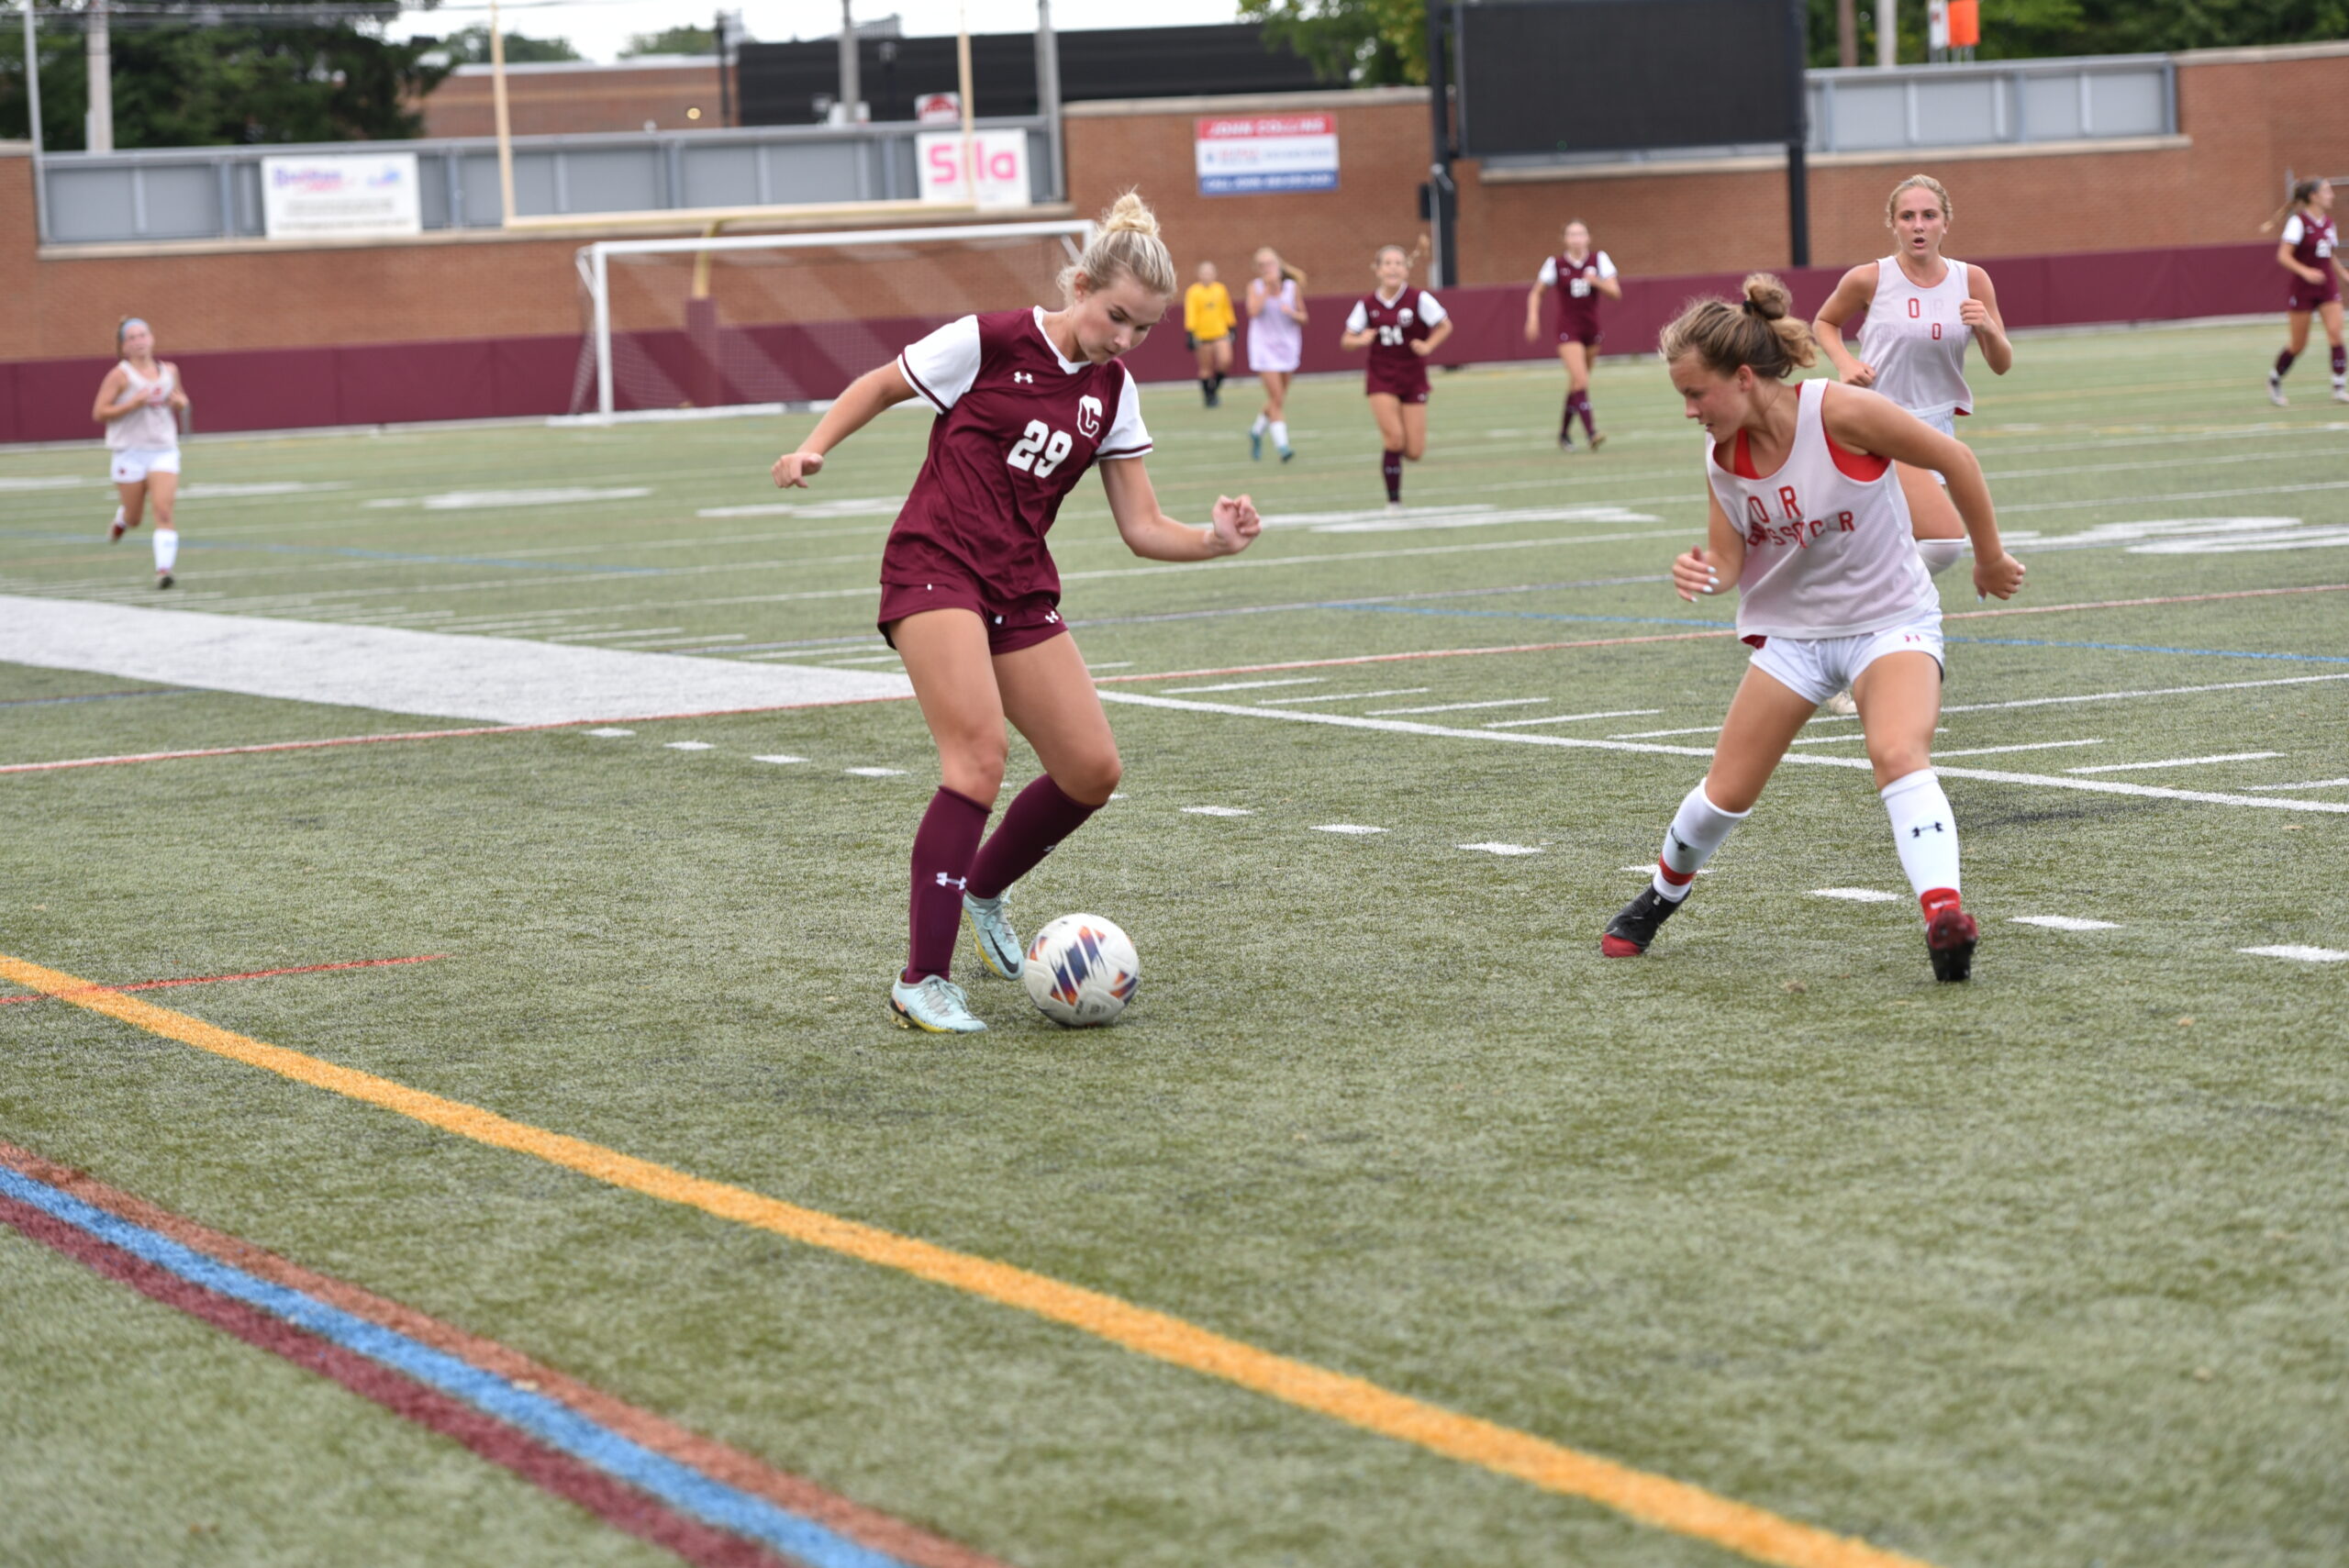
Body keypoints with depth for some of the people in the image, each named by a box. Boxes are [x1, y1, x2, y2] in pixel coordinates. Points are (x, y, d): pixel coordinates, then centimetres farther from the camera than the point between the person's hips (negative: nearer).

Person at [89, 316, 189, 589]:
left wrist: (179, 401, -1)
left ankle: (163, 569, -19)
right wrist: (131, 404, -20)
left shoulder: (169, 371, 7)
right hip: (130, 452, -2)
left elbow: (181, 399, 24)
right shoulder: (120, 375, -6)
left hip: (164, 451, 2)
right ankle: (121, 519, 46)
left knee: (164, 511, -16)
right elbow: (99, 413, -7)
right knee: (134, 518, 9)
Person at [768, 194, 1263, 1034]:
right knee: (979, 761, -22)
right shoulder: (988, 341, -9)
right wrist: (812, 449, -11)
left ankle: (981, 890, 29)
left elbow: (1142, 528, 7)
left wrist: (1217, 539, -11)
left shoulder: (1112, 392, 8)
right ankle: (922, 982, -16)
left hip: (1021, 587, 7)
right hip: (935, 565, -7)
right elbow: (879, 386, 4)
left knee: (1092, 770, 1)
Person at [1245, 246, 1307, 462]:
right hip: (1264, 346, -3)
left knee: (1278, 399, 11)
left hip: (1287, 346, 3)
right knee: (1276, 397, -13)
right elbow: (1253, 311, -20)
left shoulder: (1292, 287, 1)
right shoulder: (1255, 286, -3)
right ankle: (1281, 444, -12)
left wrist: (1293, 313, -16)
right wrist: (1267, 286, -19)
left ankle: (1257, 431, 35)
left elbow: (1303, 317, 6)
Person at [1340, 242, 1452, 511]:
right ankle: (1393, 499, 0)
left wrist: (1428, 346, -15)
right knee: (1394, 439, -16)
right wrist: (1361, 340, -19)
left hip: (1413, 379, 0)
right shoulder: (1367, 304, -4)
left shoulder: (1418, 299, -9)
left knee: (1414, 452, -2)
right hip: (1381, 378, 0)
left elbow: (1445, 326, 1)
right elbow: (1347, 341, 3)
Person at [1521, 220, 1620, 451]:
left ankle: (1565, 431, 25)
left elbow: (1616, 291, -7)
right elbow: (1535, 293, 7)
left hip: (1591, 328, 3)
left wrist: (1596, 281, -25)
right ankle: (1590, 432, -24)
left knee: (1577, 382, 11)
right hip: (1568, 330, -3)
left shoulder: (1599, 259, -1)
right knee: (1580, 380, -18)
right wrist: (1533, 318, -6)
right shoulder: (1556, 263, -5)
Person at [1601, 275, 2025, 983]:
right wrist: (1701, 573, -27)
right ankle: (1662, 894, 36)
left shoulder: (1841, 413, -24)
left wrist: (1990, 559, -2)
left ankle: (1944, 914, -42)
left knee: (1898, 753, -32)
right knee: (1727, 792, 8)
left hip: (1890, 619, -5)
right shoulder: (1722, 456, -7)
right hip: (1791, 629, 5)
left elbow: (1954, 458, -12)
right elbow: (1728, 559, -1)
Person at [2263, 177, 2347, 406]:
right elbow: (2283, 256, -17)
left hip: (2328, 287, 5)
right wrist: (2305, 271, -30)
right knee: (2298, 344, 4)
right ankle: (2275, 380, 28)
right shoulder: (2298, 221, -12)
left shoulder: (2328, 222, 8)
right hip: (2303, 289, -5)